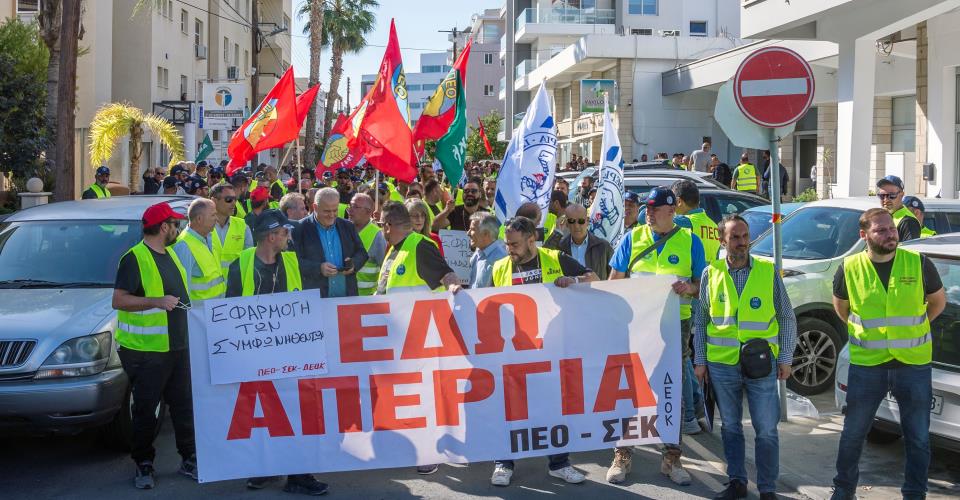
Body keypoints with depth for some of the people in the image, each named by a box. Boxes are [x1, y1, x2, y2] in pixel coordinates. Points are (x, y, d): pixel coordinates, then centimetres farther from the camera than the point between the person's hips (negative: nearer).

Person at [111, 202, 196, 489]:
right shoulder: (135, 258, -12)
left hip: (178, 345, 8)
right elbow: (119, 300, -18)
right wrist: (157, 301, -26)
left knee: (184, 405, 11)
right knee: (145, 410, 2)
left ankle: (189, 459, 21)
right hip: (145, 349, -8)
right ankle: (143, 465, 15)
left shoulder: (170, 254, 15)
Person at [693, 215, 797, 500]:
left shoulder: (768, 272, 0)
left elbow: (787, 318, 5)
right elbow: (700, 321, 9)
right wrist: (700, 361, 5)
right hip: (721, 365, 2)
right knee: (730, 427, 12)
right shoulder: (711, 273, 3)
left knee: (766, 431, 1)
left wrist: (785, 359, 1)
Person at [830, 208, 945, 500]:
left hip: (914, 364, 0)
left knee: (918, 437, 9)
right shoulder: (850, 268, -5)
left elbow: (938, 302, 10)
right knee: (853, 433, 11)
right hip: (866, 365, 0)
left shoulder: (919, 264, -5)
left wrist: (909, 328, 7)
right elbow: (841, 307, 14)